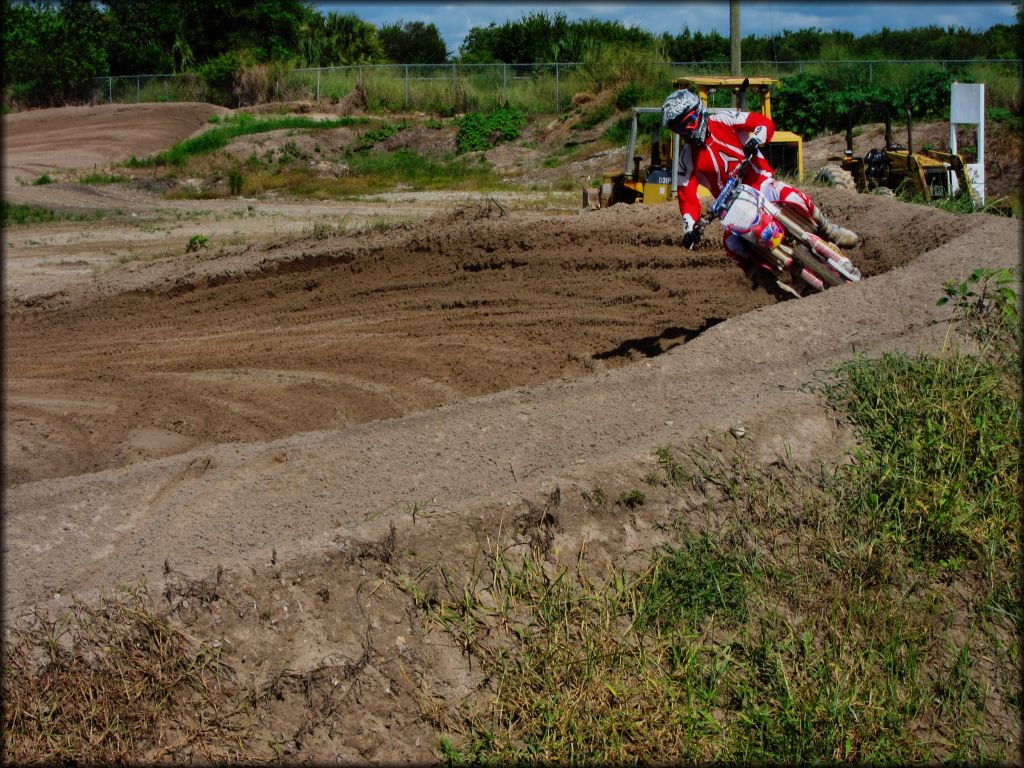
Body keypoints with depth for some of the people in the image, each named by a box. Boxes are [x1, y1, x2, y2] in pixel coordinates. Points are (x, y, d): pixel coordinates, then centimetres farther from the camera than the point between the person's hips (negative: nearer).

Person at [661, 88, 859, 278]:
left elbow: (765, 123, -7)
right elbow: (686, 195, -6)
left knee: (793, 198, -30)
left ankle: (828, 231, -7)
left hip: (757, 181, -1)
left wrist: (756, 140, -29)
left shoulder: (723, 121, -6)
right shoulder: (687, 156, -2)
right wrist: (689, 228, -19)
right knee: (732, 245, -26)